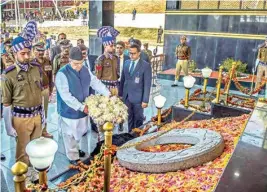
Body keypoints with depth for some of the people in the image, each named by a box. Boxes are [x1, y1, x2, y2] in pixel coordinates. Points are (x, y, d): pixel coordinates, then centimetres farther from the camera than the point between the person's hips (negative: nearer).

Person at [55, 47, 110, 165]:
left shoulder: (85, 70, -2)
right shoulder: (62, 74, -22)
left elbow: (96, 82, 2)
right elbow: (65, 96, -26)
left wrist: (108, 94, -9)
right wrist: (81, 107, -27)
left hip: (83, 109, 6)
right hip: (69, 111, -6)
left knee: (80, 131, 24)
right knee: (70, 134, 11)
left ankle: (75, 149, 48)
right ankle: (73, 156, 31)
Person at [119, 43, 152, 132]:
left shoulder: (146, 65, -10)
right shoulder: (126, 63, 7)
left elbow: (147, 84, -11)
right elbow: (123, 79, 11)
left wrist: (145, 100, -14)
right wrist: (120, 94, 10)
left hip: (137, 97, -4)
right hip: (126, 96, 5)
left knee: (138, 118, 10)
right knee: (129, 118, 15)